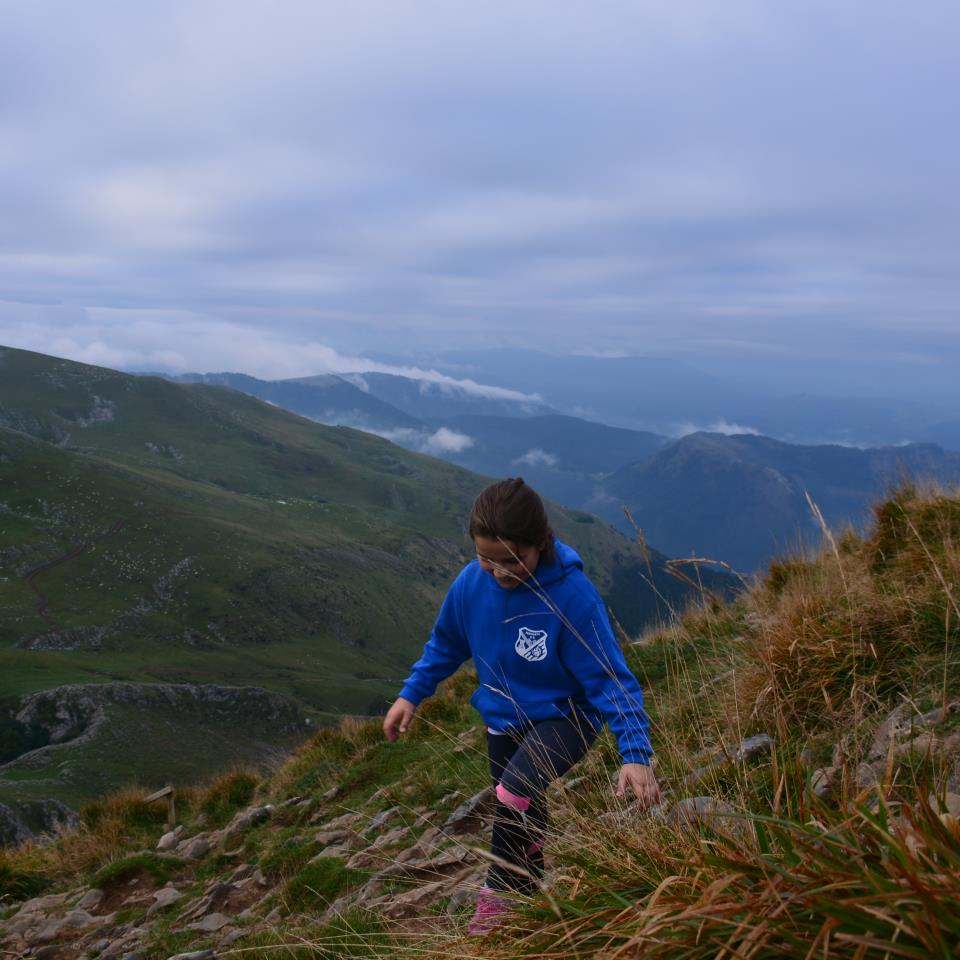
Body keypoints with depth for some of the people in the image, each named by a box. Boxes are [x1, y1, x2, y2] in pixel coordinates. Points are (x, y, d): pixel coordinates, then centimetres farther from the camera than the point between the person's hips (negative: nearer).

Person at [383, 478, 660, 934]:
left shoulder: (571, 594, -31)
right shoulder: (471, 582, -17)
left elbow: (609, 678, -27)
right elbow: (446, 644, 4)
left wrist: (635, 752, -35)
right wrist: (411, 695, 0)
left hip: (563, 716, -5)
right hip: (503, 719, 5)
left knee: (515, 793, -27)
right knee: (522, 819, 16)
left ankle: (496, 895, -2)